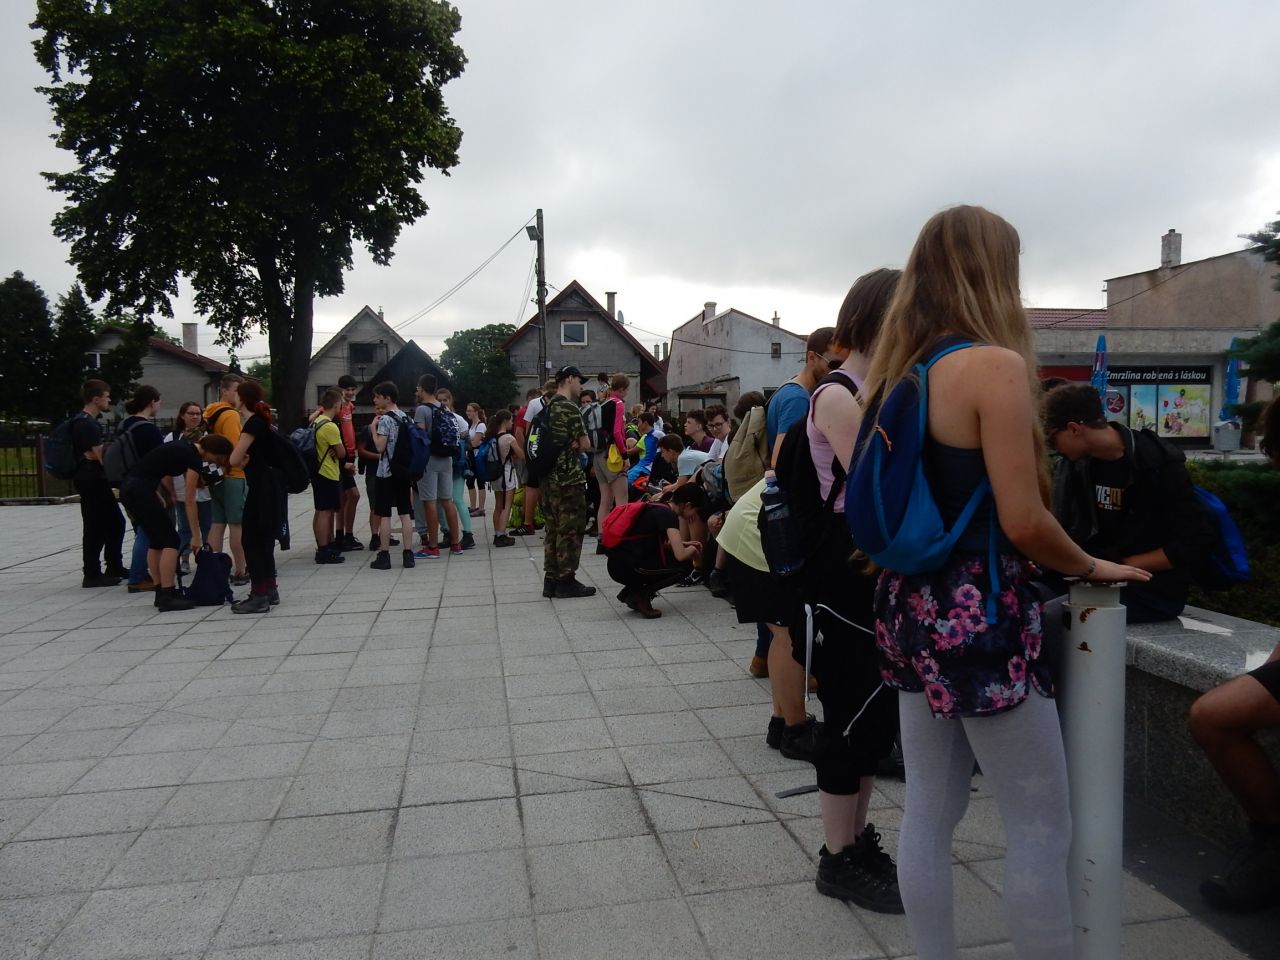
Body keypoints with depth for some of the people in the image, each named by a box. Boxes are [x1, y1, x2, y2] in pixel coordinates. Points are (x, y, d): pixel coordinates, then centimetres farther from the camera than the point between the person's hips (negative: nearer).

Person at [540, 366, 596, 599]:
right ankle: (566, 581, 0)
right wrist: (574, 444, 7)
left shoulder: (548, 407, 15)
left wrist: (568, 444, 3)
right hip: (569, 477, -9)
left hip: (550, 476, 9)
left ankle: (551, 579, 14)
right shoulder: (569, 407, -12)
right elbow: (584, 443, -10)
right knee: (570, 529, -3)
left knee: (554, 528, 11)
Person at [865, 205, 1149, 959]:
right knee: (1043, 826, 7)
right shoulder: (997, 365, -14)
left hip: (912, 605, 8)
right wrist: (1091, 566, 0)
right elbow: (1023, 522, -18)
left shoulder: (898, 372, 9)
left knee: (930, 810, 16)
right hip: (979, 614, -8)